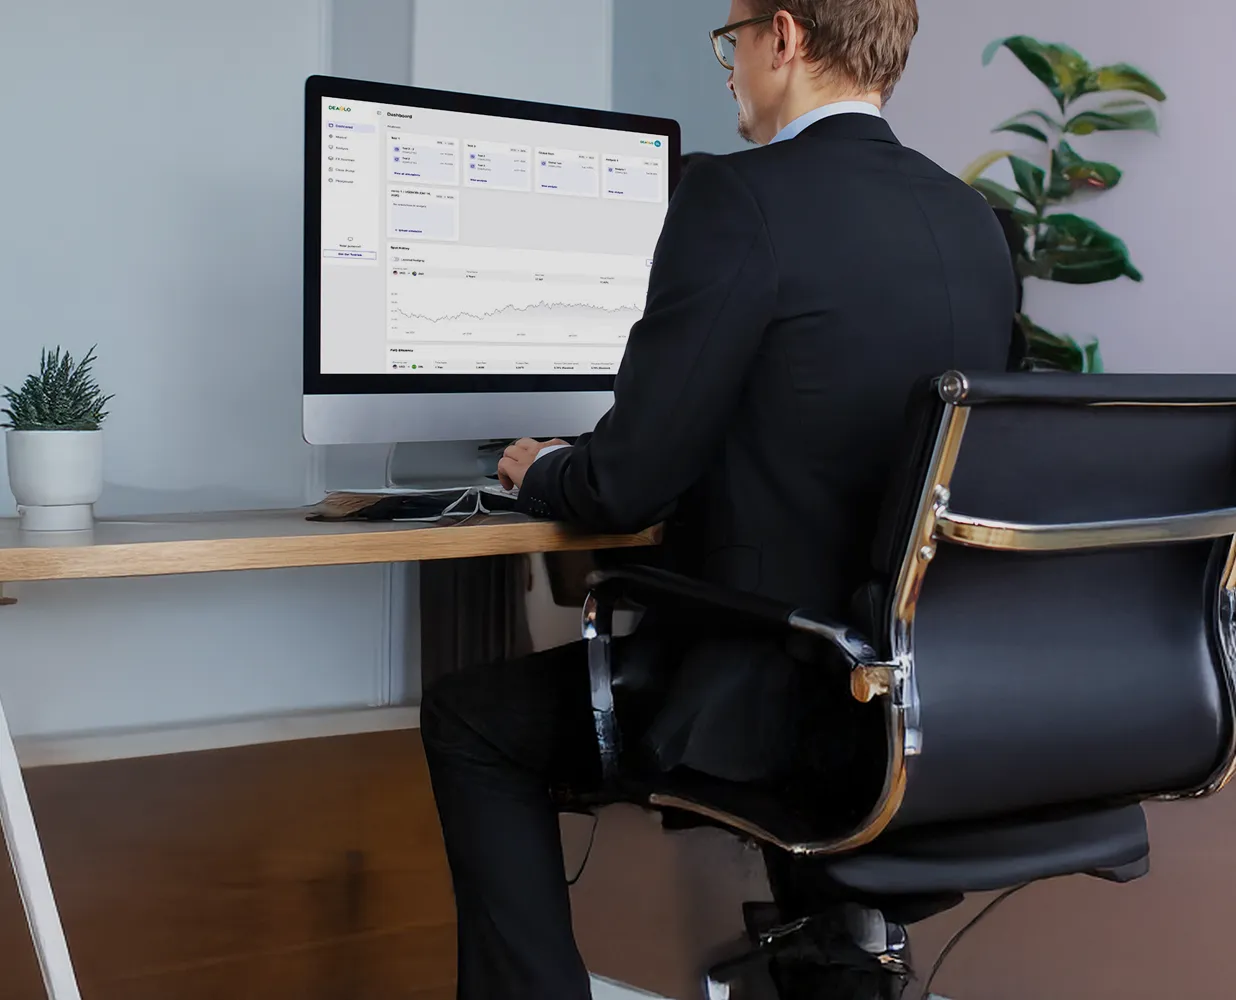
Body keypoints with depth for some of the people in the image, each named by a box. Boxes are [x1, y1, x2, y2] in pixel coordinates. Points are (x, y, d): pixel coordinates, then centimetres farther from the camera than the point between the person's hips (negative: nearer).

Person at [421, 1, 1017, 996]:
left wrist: (541, 472, 8)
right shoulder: (976, 222, 7)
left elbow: (630, 484, -15)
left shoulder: (739, 197, -16)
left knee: (468, 718, 13)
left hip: (772, 697, -8)